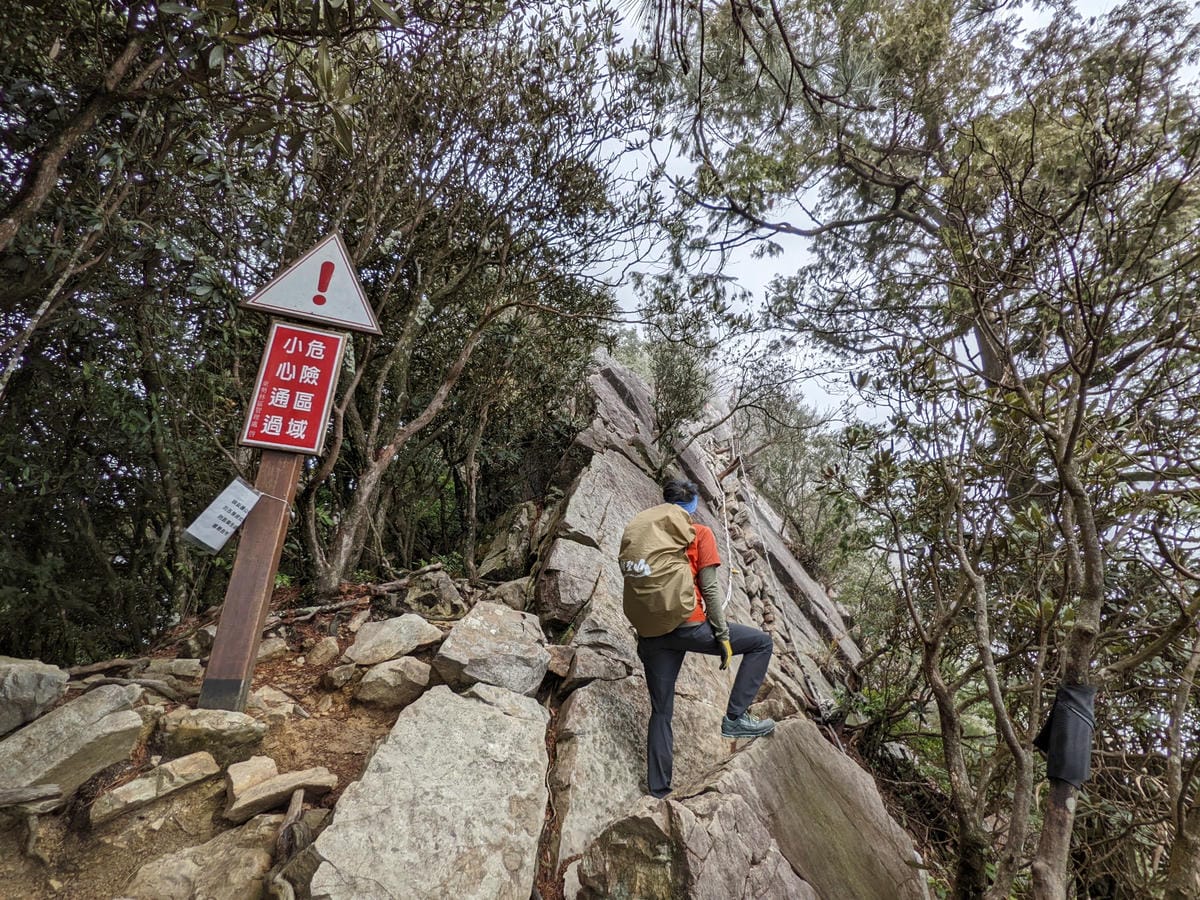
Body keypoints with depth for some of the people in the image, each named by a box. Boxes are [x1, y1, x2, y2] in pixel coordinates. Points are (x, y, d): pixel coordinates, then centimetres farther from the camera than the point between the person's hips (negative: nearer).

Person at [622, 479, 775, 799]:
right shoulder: (699, 533, 1)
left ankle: (658, 787, 22)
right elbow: (709, 588, -6)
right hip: (688, 625, -5)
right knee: (761, 642, 13)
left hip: (650, 634, 5)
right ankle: (735, 718, 6)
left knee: (661, 711, 18)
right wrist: (723, 635, -2)